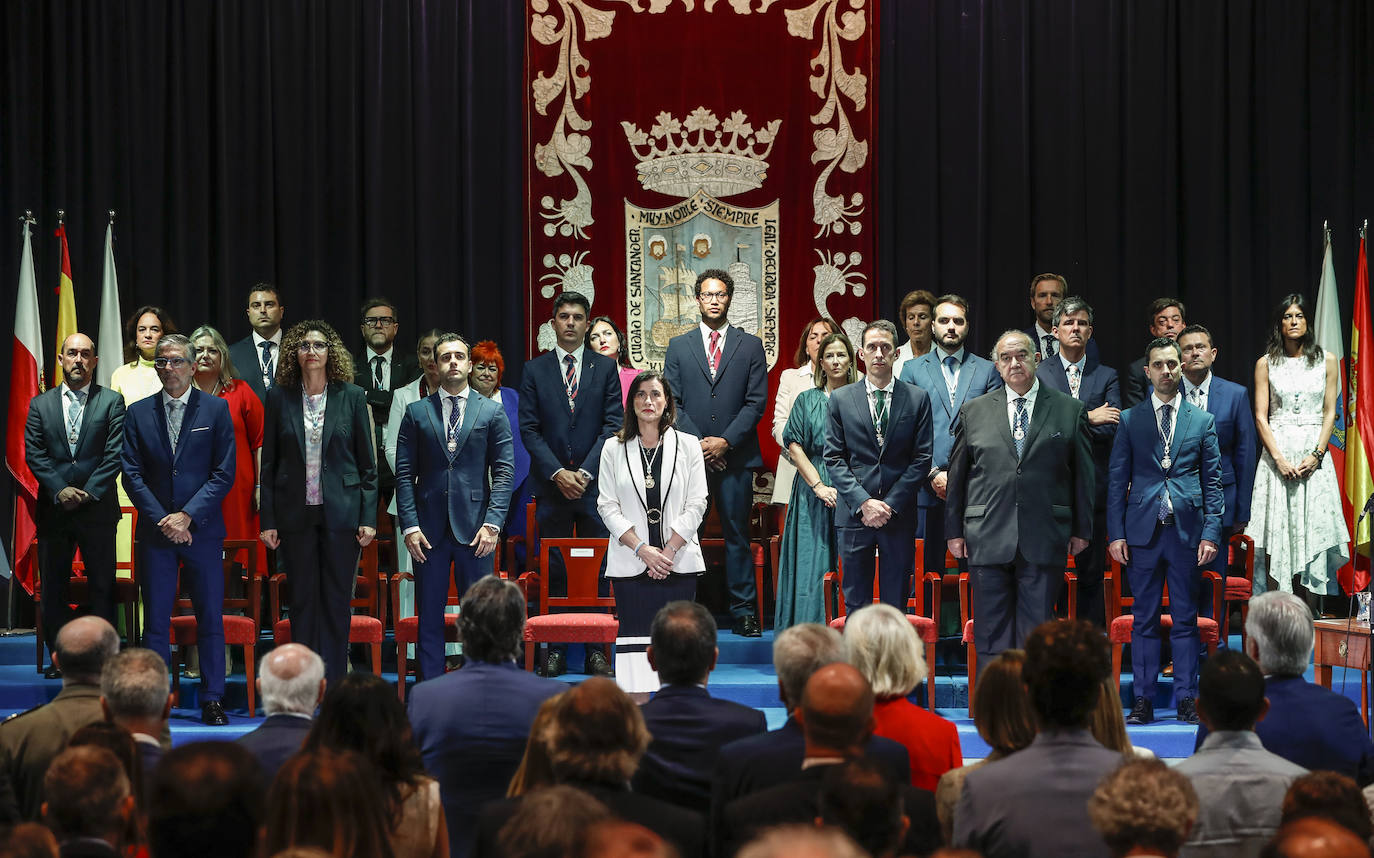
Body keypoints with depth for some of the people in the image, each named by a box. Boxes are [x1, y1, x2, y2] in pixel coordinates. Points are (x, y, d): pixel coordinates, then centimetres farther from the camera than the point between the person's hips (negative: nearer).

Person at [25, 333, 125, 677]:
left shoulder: (112, 402, 4)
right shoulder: (40, 405, 10)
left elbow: (115, 454, -3)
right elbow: (34, 454, 2)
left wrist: (88, 492, -12)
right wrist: (60, 490, -11)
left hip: (97, 507, -2)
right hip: (53, 508, 2)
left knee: (102, 588, 0)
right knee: (53, 587, 5)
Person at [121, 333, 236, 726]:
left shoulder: (216, 409, 2)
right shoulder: (138, 413, 7)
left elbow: (224, 473, -2)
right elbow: (132, 474, 4)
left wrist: (188, 515, -11)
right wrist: (162, 520, -8)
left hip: (202, 530, -1)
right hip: (155, 531, 1)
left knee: (210, 617, 1)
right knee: (155, 620, 2)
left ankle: (212, 700, 7)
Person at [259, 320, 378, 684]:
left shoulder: (351, 396, 2)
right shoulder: (279, 397, 4)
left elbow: (367, 463, 4)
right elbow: (269, 463, 6)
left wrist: (368, 517, -3)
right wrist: (268, 520, 1)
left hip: (341, 511, -1)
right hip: (296, 514, 1)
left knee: (337, 600, 2)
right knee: (302, 600, 4)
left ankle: (333, 685, 8)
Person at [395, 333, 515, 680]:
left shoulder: (492, 412, 7)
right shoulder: (416, 413, 9)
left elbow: (504, 471, 3)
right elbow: (404, 474, 6)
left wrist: (492, 523, -8)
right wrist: (409, 525, -4)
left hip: (475, 529, -1)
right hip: (429, 528, 1)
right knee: (429, 617, 3)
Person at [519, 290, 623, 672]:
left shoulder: (606, 368, 7)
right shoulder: (534, 370, 7)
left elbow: (613, 424, 1)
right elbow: (529, 429, 2)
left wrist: (586, 472, -10)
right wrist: (557, 473, -9)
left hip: (594, 482, 0)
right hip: (550, 484, 0)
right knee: (554, 571, 1)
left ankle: (595, 650, 4)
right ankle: (556, 650, 6)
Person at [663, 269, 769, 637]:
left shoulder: (751, 346, 8)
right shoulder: (678, 346, 11)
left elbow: (757, 402, 2)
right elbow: (672, 402, 6)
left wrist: (725, 441, -9)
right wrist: (697, 443, -6)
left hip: (736, 456, -1)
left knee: (737, 534, 1)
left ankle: (744, 613, 3)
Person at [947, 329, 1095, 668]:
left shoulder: (1070, 411, 7)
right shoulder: (973, 412, 9)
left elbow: (1084, 475, 8)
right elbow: (957, 474, 11)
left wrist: (1082, 530, 5)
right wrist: (954, 530, 7)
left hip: (1044, 537, -1)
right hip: (988, 539, 1)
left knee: (1037, 634, 1)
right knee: (992, 633, 3)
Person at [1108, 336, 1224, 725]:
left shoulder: (1203, 421, 9)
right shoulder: (1130, 420, 8)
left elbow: (1213, 483, 7)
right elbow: (1117, 481, 6)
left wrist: (1211, 532, -2)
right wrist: (1116, 534, -2)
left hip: (1186, 531, 0)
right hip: (1143, 532, 0)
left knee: (1186, 620, 3)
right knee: (1144, 620, 3)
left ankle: (1186, 699, 8)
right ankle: (1143, 702, 6)